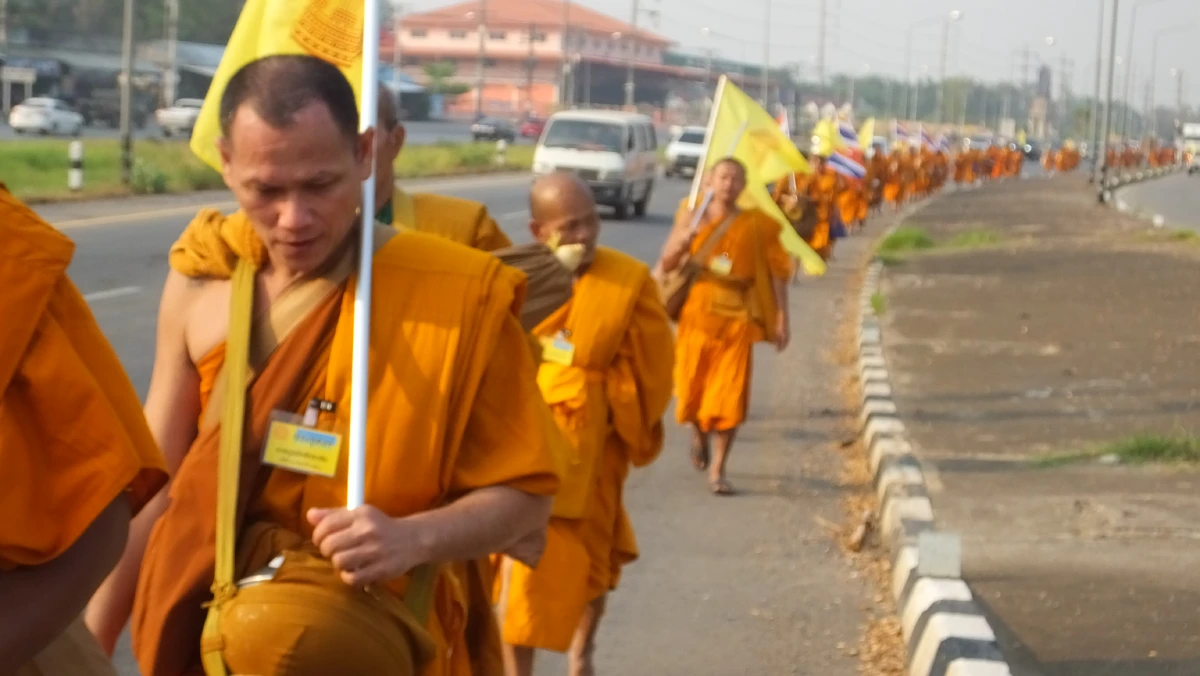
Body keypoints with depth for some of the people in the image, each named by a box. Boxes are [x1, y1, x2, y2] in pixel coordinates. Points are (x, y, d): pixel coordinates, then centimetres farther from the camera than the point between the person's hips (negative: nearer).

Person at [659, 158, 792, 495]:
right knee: (691, 388, 5)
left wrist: (782, 319, -1)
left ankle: (718, 470, 5)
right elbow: (667, 264, 1)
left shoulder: (756, 225, 2)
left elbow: (777, 272, 4)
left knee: (730, 397, -5)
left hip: (736, 319, -1)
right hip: (696, 313, 1)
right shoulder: (692, 217, 4)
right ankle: (699, 434, 40)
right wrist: (680, 243, -20)